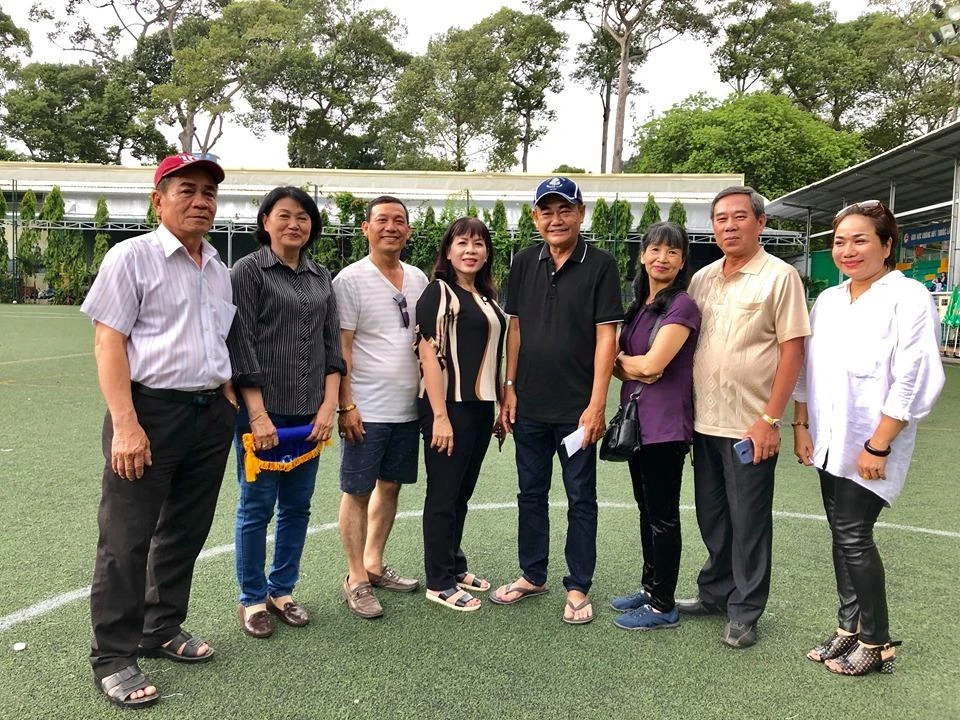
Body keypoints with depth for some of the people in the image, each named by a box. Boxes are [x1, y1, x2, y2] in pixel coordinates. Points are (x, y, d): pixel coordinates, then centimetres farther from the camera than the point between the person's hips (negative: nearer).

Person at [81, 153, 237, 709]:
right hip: (151, 409, -6)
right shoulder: (132, 256, -6)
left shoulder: (219, 269, 14)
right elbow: (108, 341, -11)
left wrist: (229, 406, 13)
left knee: (186, 533, 15)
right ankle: (113, 657, 14)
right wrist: (125, 426, -19)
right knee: (127, 538, 0)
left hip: (211, 414, 7)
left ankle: (163, 630, 31)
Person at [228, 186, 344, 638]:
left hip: (309, 413, 5)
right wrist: (257, 414, -15)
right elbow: (241, 346, -9)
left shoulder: (321, 278, 12)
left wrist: (329, 405, 0)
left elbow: (332, 343, 10)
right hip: (262, 411, -5)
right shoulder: (248, 270, -3)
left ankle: (282, 591, 27)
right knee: (256, 507, 5)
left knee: (297, 507, 11)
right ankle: (252, 599, 21)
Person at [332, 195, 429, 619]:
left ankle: (374, 564, 30)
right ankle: (356, 580, 15)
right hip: (366, 409, -6)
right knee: (357, 491, 3)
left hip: (408, 407, 6)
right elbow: (341, 348, -10)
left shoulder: (418, 279, 10)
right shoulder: (351, 279, -7)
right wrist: (346, 405, -15)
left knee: (391, 485, 15)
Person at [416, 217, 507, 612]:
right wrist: (440, 416, -19)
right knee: (444, 495, 2)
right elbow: (429, 354, -14)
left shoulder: (486, 297, 14)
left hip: (480, 407, 7)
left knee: (463, 491, 16)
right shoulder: (439, 291, -8)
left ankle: (454, 567, 30)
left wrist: (501, 404, 13)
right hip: (449, 407, -7)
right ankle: (439, 583, 14)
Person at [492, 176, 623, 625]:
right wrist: (510, 388, 3)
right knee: (531, 493, 15)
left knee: (580, 499, 8)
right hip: (529, 406, 4)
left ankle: (577, 588, 21)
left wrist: (597, 403, -14)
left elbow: (606, 336, -9)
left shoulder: (600, 265, -6)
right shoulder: (525, 263, 5)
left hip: (576, 408, -4)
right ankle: (532, 576, 31)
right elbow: (515, 327, 8)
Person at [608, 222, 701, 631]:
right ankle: (649, 587, 32)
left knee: (663, 515, 1)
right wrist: (633, 369, -10)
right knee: (646, 509, 17)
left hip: (665, 425, -8)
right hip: (637, 420, 8)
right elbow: (614, 361, 11)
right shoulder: (638, 305, 13)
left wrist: (621, 359, -1)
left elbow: (651, 364, -20)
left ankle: (663, 606, 14)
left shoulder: (682, 306, -12)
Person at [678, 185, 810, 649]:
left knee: (748, 521, 5)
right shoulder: (702, 279, 9)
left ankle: (744, 613, 20)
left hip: (751, 425, -5)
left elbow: (793, 350, -10)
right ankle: (716, 594, 33)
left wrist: (769, 419, -15)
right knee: (712, 516, 16)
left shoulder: (779, 276, -7)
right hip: (704, 421, 6)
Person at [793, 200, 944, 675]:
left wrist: (878, 446, -17)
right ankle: (850, 627, 26)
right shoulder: (828, 301, 9)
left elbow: (912, 382, -15)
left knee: (853, 537, -3)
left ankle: (875, 641, 15)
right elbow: (807, 370, 13)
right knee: (843, 535, 12)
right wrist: (801, 426, 7)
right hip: (829, 442, 6)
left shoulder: (909, 298, -11)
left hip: (869, 447, -6)